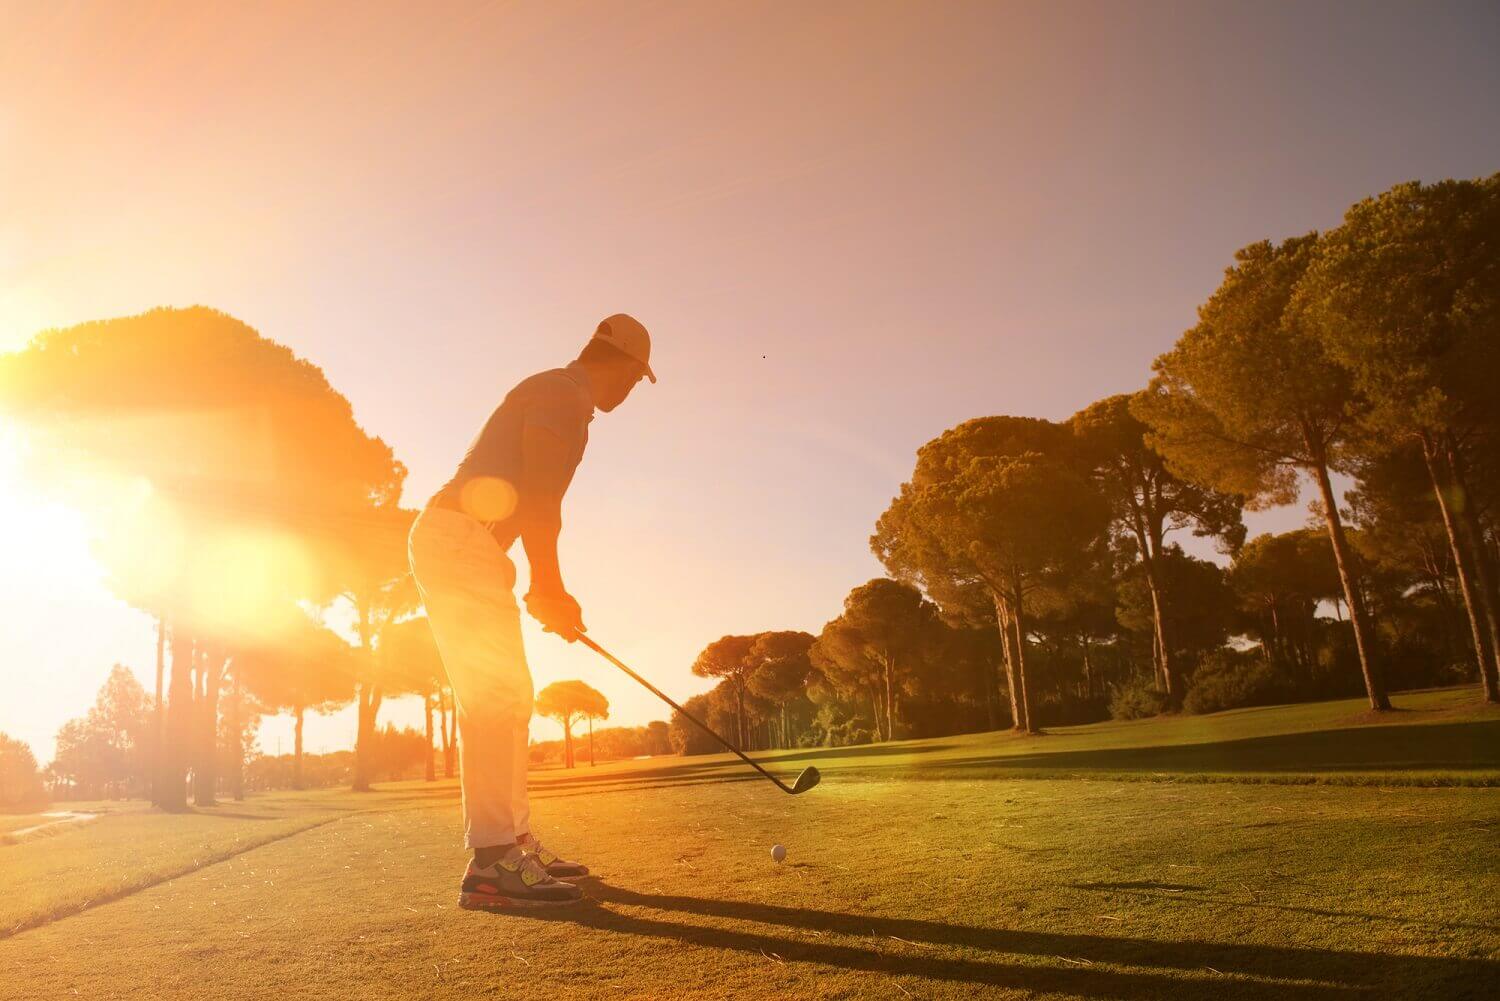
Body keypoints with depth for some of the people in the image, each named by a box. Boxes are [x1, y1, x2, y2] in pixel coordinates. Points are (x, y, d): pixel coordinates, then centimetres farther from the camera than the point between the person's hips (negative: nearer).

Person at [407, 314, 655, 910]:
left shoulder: (554, 394, 25)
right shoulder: (565, 393, -6)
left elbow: (526, 495, 23)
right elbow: (538, 496, -18)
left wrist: (547, 591, 20)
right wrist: (550, 586, -13)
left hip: (456, 546, 11)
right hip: (460, 541, -11)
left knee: (506, 697, 11)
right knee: (496, 695, -15)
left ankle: (516, 844, 16)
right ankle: (491, 863, -16)